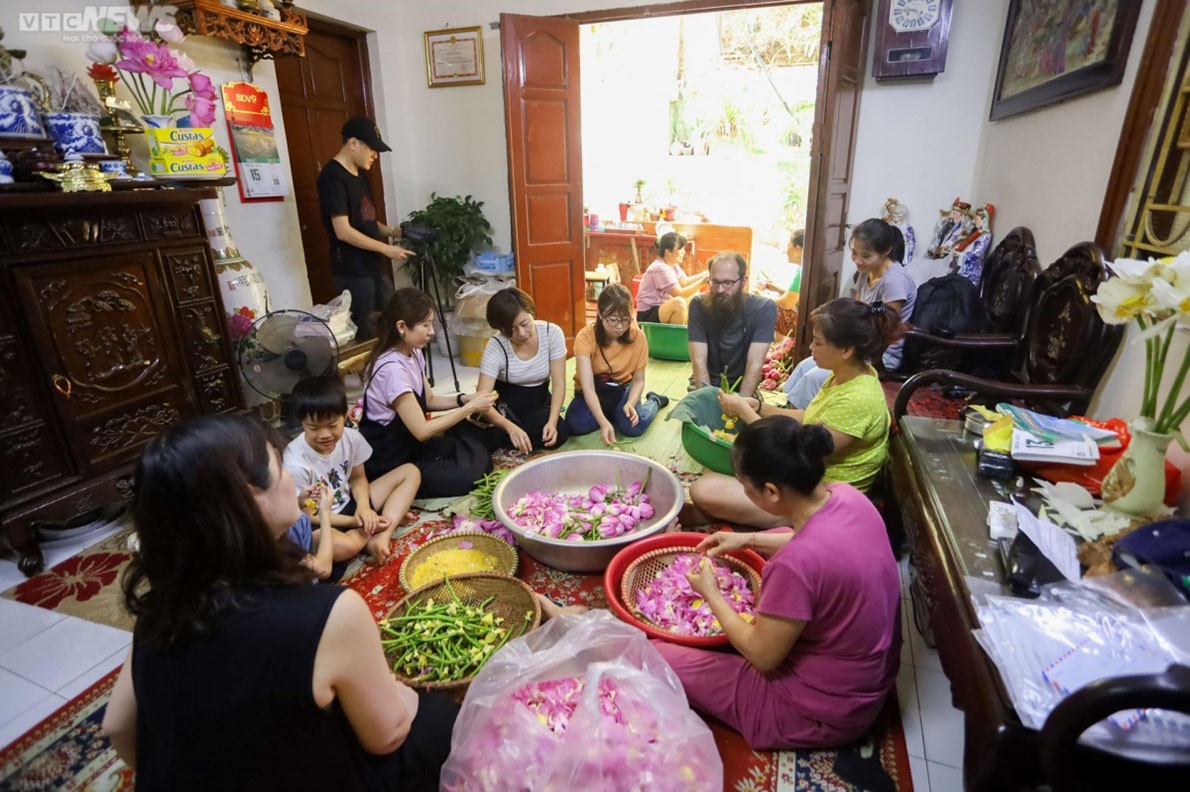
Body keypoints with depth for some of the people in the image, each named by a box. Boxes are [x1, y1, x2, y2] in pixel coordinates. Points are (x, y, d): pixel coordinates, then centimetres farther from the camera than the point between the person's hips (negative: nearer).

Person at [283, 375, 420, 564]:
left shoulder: (351, 437, -13)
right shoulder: (296, 465, -27)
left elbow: (357, 477, 3)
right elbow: (307, 514, -16)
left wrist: (364, 507, -18)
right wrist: (354, 521, -21)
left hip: (349, 505, 7)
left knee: (410, 472, -3)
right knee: (342, 546, -42)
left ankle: (381, 537, -17)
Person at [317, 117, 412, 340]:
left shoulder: (360, 175, 14)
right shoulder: (332, 177, -14)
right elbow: (343, 231, -21)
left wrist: (391, 231, 5)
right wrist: (386, 248, -19)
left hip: (375, 266, 9)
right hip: (353, 272, -9)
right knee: (365, 334, -2)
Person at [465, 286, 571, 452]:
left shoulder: (552, 333, -19)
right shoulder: (496, 347, -24)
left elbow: (559, 384, -16)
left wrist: (552, 421, -33)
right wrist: (510, 427, -48)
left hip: (538, 401, 3)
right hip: (506, 402, -3)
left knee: (560, 433, -24)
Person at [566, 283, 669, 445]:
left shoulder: (637, 336, -18)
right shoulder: (585, 337, -26)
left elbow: (638, 379, -7)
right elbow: (588, 387, -33)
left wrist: (630, 404, -30)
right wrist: (603, 422, -48)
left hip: (622, 388, 1)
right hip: (593, 391, -1)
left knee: (634, 426, -27)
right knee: (576, 424, -30)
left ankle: (654, 400, 8)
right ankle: (611, 414, 2)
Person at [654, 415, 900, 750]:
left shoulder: (796, 564, -37)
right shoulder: (847, 495, -14)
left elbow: (762, 656, -21)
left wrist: (711, 594, -8)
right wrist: (751, 541, 5)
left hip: (822, 714, -8)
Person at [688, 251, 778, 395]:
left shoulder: (764, 308, -14)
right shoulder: (699, 305, -13)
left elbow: (755, 364, -20)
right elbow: (699, 361, -17)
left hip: (743, 389, 0)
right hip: (707, 387, 1)